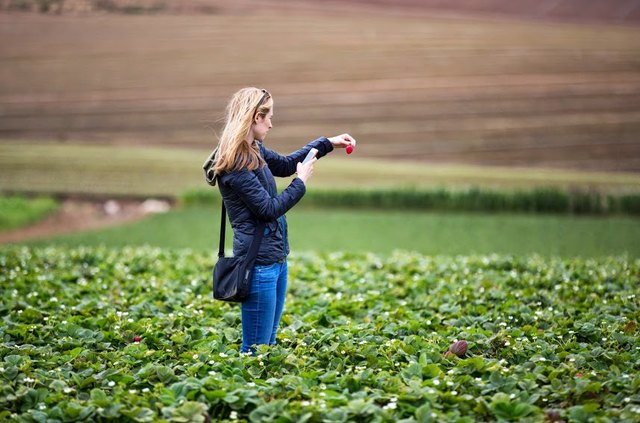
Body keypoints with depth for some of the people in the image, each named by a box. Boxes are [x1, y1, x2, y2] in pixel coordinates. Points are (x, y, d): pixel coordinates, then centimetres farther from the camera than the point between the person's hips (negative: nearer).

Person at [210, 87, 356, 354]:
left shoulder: (254, 150, 10)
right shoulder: (236, 164, -19)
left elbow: (285, 164, 29)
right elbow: (268, 209, -18)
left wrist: (328, 143, 26)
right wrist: (301, 182, -7)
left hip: (276, 259, 10)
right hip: (259, 262, -10)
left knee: (268, 343, 14)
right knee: (255, 349, -5)